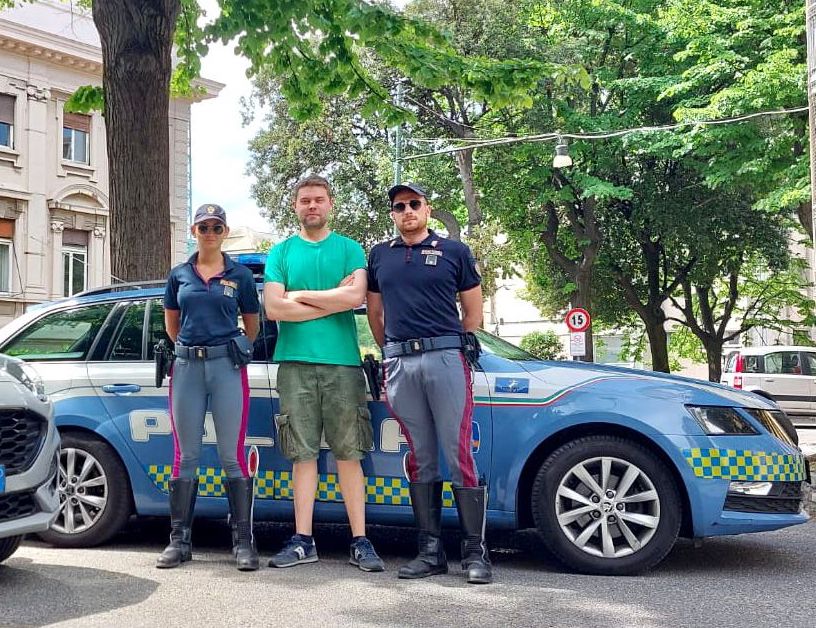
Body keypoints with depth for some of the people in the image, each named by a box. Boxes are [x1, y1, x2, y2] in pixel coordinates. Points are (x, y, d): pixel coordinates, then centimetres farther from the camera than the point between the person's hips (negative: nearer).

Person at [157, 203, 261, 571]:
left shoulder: (240, 275, 6)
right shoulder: (179, 275, 11)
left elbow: (251, 326, 14)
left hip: (227, 367, -2)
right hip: (186, 368, 2)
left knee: (232, 456, -3)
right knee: (186, 456, 5)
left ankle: (243, 542, 2)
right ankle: (179, 540, 13)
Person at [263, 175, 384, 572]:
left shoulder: (350, 249, 10)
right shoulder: (281, 252, 12)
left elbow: (356, 296, -8)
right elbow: (273, 308, -1)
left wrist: (300, 294, -4)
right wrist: (333, 300, -3)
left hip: (342, 363, -1)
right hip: (295, 363, 1)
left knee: (348, 453, 0)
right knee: (303, 453, 3)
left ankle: (359, 542, 2)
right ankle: (303, 541, 9)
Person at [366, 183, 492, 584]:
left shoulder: (454, 252, 9)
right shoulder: (380, 256, 17)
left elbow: (473, 312, 12)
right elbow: (375, 314, 22)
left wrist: (450, 348, 7)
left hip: (446, 358, -3)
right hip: (399, 365, 3)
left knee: (459, 456, -6)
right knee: (420, 458, 6)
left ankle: (475, 552, -2)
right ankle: (430, 550, 11)